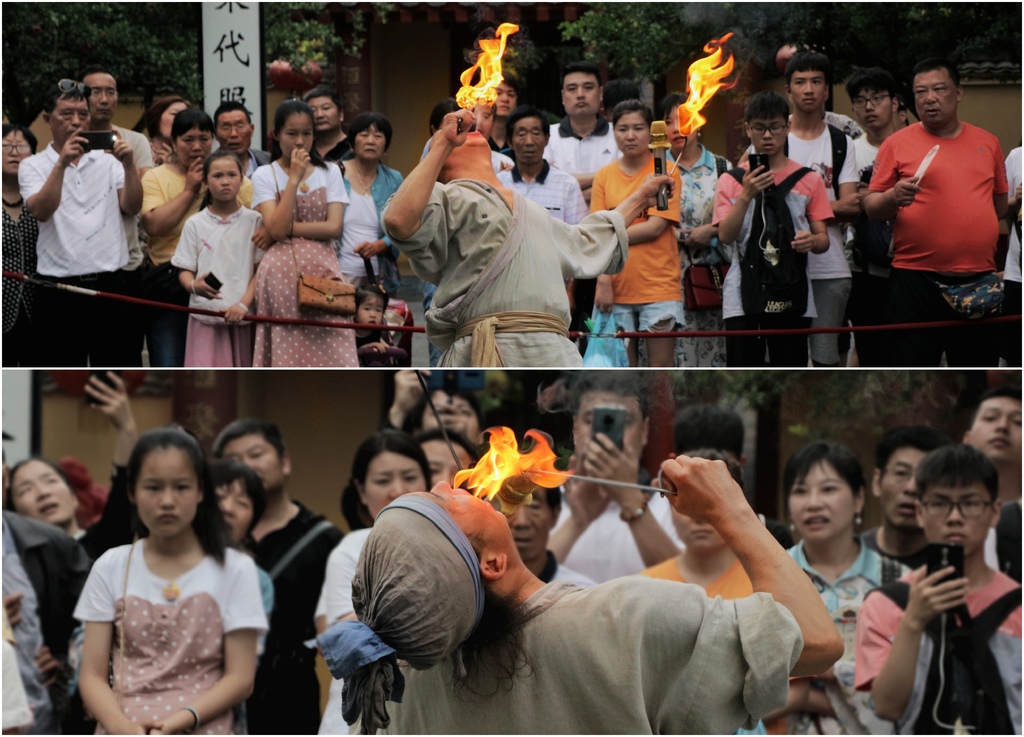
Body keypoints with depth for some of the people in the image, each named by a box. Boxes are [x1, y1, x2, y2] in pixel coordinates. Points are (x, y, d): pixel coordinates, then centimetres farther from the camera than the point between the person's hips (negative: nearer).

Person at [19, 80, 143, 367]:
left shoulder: (107, 160, 10)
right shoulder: (33, 166, 3)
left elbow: (132, 207, -2)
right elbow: (41, 211, -14)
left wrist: (128, 165, -18)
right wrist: (62, 163, -26)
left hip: (109, 284, 2)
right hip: (60, 290, -2)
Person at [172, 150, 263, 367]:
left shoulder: (253, 221, 4)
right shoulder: (195, 224, 5)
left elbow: (261, 270, 1)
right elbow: (184, 270, 5)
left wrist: (243, 304, -12)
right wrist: (194, 285, -18)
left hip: (243, 316, 0)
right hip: (206, 317, 0)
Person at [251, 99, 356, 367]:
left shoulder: (329, 172, 11)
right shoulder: (264, 176, 6)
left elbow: (333, 227, -1)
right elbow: (276, 229, -9)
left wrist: (289, 228, -8)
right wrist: (294, 178, -9)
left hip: (323, 269, 1)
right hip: (283, 272, -1)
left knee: (329, 350, -8)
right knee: (287, 353, -6)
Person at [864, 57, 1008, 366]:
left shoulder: (987, 142, 11)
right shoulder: (897, 143, 1)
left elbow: (1001, 202, 21)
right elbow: (871, 207, 1)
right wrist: (893, 198, -19)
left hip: (978, 282, 3)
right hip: (917, 282, -3)